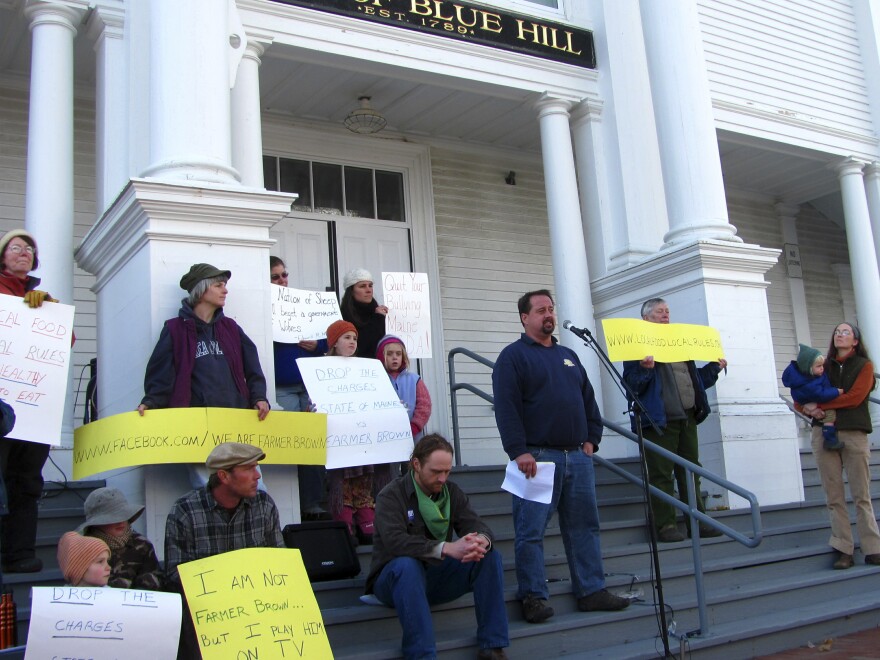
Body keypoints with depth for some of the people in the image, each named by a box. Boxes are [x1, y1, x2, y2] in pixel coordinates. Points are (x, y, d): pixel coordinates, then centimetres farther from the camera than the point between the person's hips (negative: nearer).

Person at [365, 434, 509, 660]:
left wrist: (482, 541, -33)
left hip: (437, 577, 5)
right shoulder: (391, 496, -12)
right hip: (395, 579, -5)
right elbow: (395, 541, -30)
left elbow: (476, 525, -7)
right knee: (406, 565, -38)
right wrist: (447, 548, -41)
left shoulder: (452, 492, 5)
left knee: (490, 556, -16)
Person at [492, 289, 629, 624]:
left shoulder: (569, 355, 19)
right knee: (531, 531, -4)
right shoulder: (513, 356, -2)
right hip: (537, 456, -6)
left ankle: (592, 591, 17)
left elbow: (589, 400, 21)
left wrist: (591, 439, 9)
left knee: (584, 527, 10)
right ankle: (533, 596, 5)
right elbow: (506, 408, -12)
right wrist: (519, 451, -18)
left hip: (578, 456, 7)